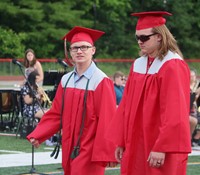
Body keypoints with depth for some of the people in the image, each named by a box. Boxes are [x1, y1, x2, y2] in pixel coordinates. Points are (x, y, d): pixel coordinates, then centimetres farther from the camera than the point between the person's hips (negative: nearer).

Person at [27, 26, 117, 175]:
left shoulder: (101, 82, -12)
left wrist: (106, 153, -17)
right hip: (70, 150, 6)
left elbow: (107, 121, -15)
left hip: (89, 152, -6)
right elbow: (56, 114, 10)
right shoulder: (66, 80, 7)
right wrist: (38, 135, -1)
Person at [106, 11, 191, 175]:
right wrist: (121, 142, 9)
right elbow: (127, 105, 12)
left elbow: (174, 112, -18)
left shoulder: (173, 66, -12)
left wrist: (161, 148, -20)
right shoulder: (138, 65, 9)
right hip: (137, 146, 7)